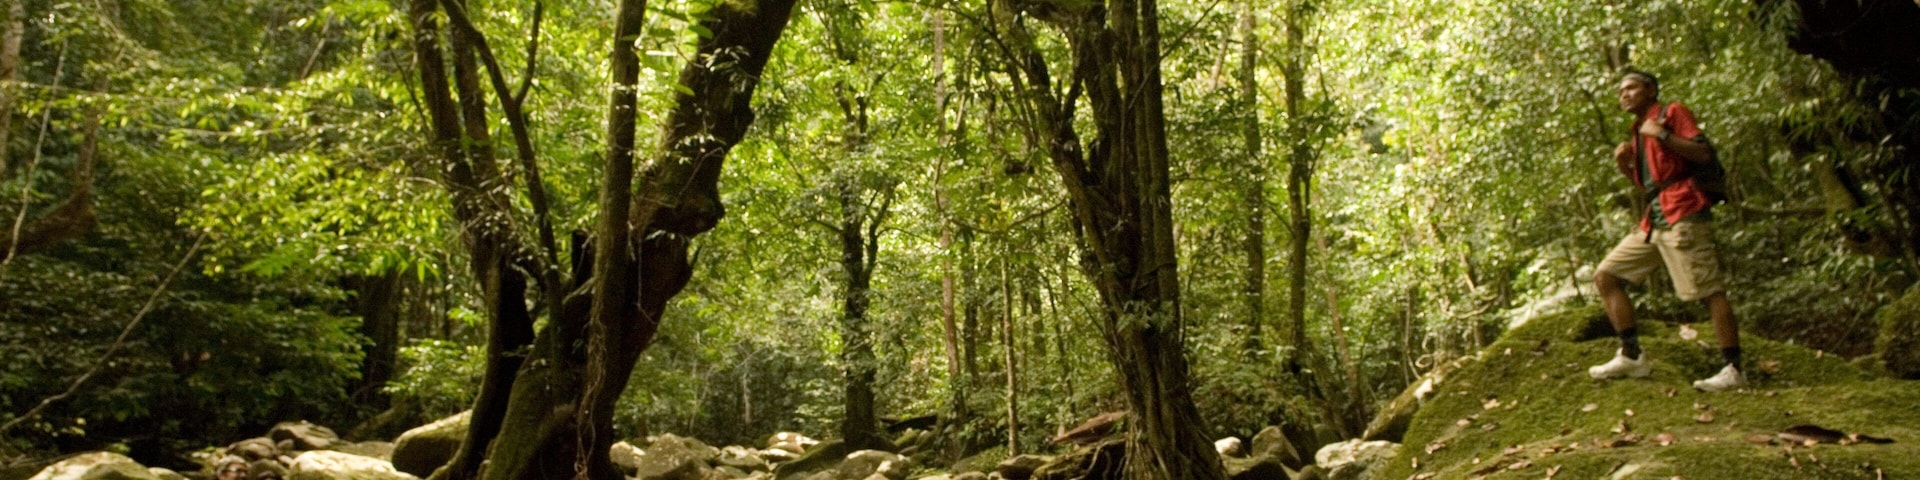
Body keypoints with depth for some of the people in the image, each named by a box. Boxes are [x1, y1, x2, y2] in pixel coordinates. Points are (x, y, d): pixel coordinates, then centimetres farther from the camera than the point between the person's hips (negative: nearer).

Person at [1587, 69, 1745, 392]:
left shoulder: (1672, 113, 3)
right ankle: (1631, 356, 1)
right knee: (1606, 275, 3)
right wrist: (1625, 166, 11)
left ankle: (1733, 369, -13)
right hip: (1654, 220, 9)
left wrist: (1662, 135, -15)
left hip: (1682, 214, -9)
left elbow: (1704, 153, -10)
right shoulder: (1638, 133, 26)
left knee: (1708, 290, -12)